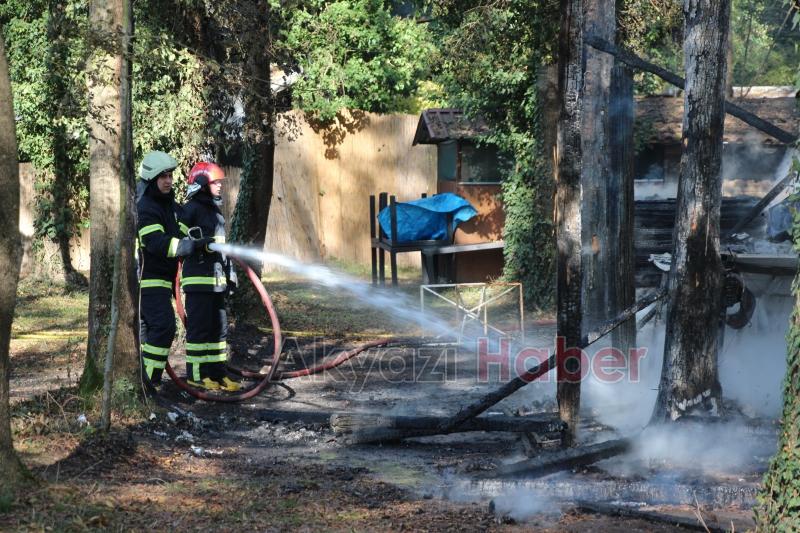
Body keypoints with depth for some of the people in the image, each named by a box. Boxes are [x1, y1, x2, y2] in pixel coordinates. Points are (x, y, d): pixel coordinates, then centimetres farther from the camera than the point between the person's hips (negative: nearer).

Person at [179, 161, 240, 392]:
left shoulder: (216, 210, 18)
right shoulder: (192, 208, -9)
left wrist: (230, 273, 22)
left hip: (217, 279, 9)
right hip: (199, 279, -9)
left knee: (219, 327, 10)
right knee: (200, 327, -5)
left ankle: (217, 373, 16)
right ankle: (195, 374, 0)